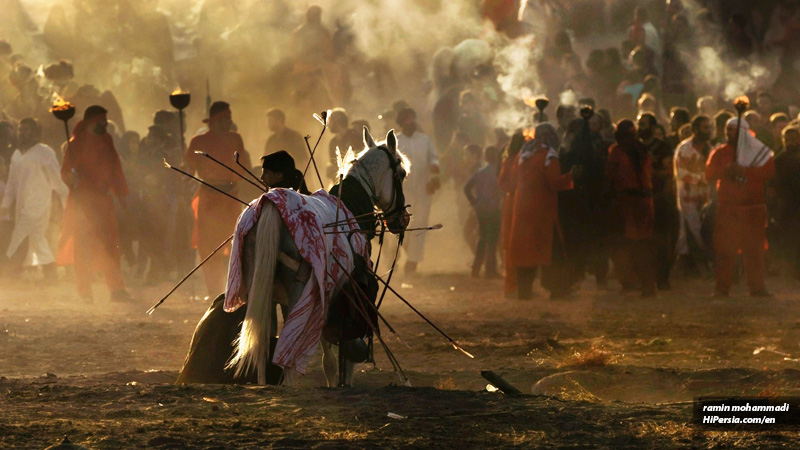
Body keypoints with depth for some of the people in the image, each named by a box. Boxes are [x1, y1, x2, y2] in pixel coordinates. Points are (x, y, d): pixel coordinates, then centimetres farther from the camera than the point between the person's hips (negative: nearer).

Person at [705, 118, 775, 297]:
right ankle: (722, 287, -2)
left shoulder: (760, 152, 6)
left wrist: (744, 171, -19)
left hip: (754, 208, -1)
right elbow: (709, 174, 1)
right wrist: (726, 170, -18)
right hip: (727, 208, 1)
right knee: (725, 249, -5)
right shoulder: (719, 153, 12)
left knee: (754, 249, -2)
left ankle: (757, 287, 3)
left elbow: (769, 171, -9)